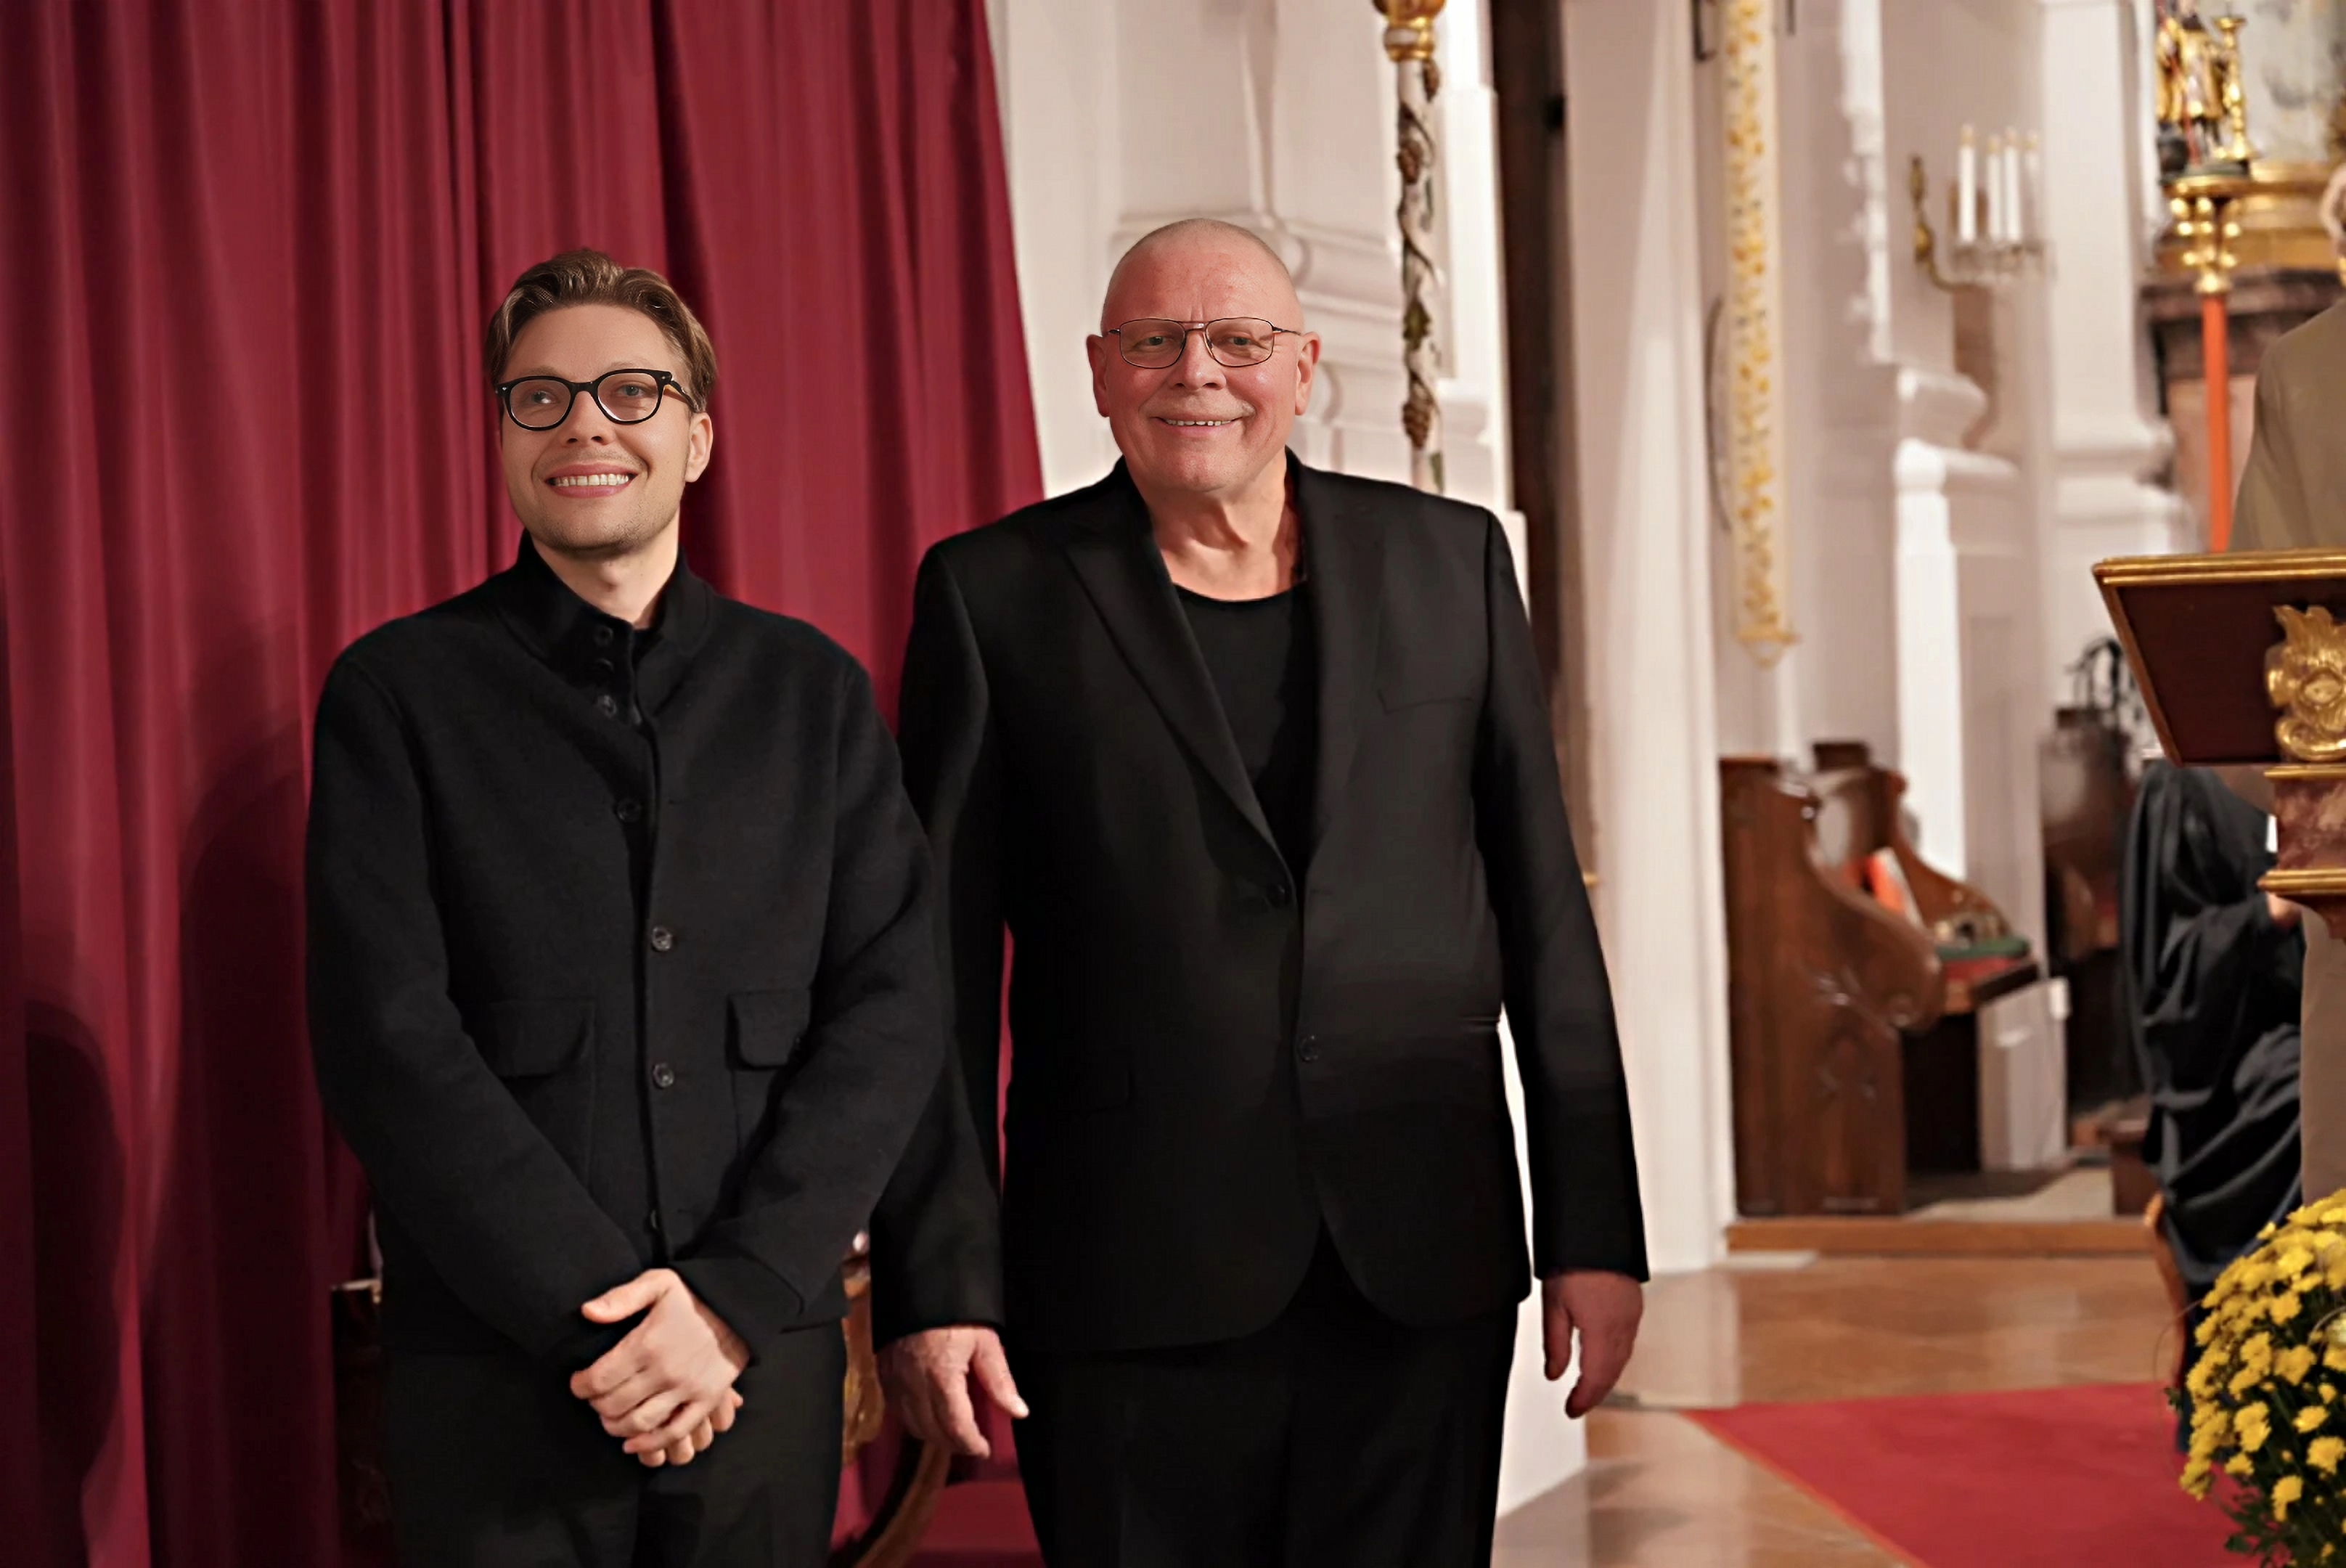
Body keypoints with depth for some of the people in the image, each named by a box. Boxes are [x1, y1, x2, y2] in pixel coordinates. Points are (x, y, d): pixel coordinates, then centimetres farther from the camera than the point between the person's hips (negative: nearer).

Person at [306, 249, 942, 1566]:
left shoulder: (813, 692, 8)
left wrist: (738, 1297, -11)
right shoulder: (399, 693, 1)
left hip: (765, 1354, 2)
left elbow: (894, 1006, 1)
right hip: (496, 1367, -2)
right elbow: (389, 1040, -7)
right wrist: (601, 1309, -14)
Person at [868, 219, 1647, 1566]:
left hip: (1423, 1278, 2)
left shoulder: (1451, 560, 9)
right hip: (1133, 1288, -2)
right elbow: (934, 970, 0)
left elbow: (1544, 911, 9)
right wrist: (936, 1281, -6)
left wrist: (1593, 1227, 5)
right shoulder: (999, 596, 2)